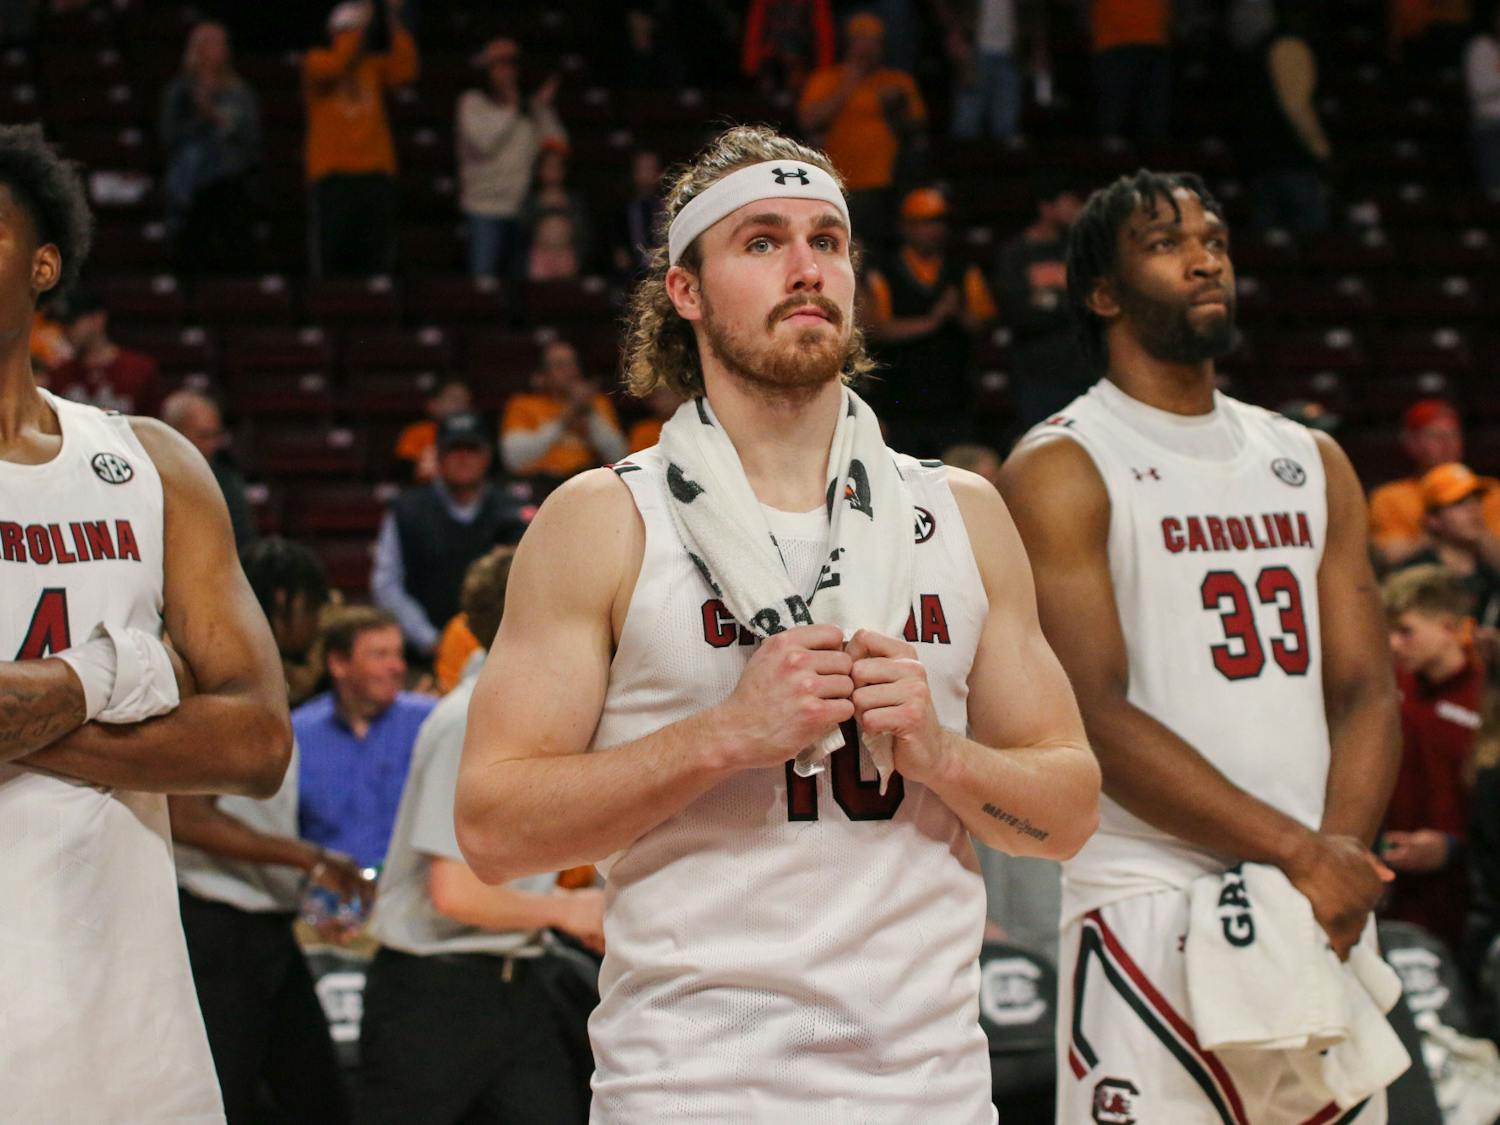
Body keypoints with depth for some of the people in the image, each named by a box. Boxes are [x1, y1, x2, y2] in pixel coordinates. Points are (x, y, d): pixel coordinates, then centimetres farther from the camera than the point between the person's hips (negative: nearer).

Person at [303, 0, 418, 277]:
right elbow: (334, 67, -16)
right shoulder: (316, 61, 6)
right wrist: (360, 23, -16)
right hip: (332, 174, -3)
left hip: (376, 173, 3)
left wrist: (394, 23, -10)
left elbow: (404, 71, -5)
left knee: (376, 263, -2)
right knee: (333, 255, -4)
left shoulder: (375, 65, 13)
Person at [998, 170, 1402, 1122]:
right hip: (1152, 919, -6)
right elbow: (1096, 716, -13)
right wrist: (1297, 852, -18)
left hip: (1324, 909, 6)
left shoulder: (1313, 463, 16)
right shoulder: (1060, 470, -3)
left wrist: (1342, 849, -9)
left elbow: (1367, 691, 11)